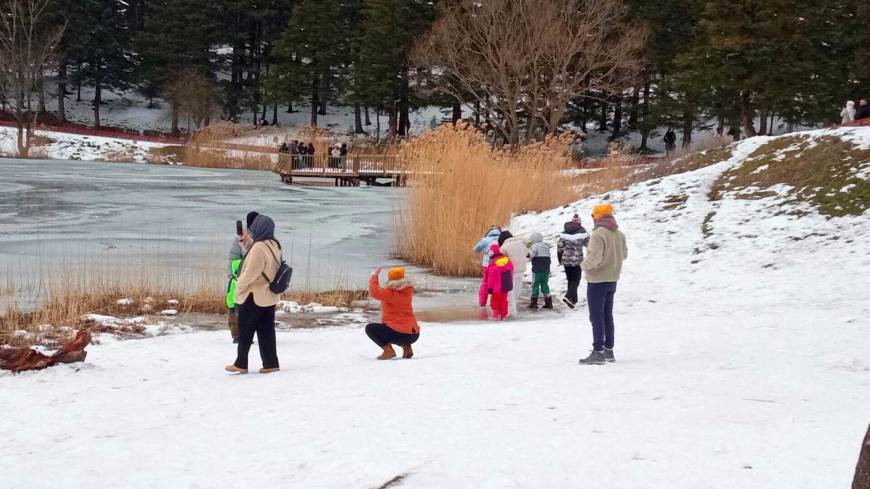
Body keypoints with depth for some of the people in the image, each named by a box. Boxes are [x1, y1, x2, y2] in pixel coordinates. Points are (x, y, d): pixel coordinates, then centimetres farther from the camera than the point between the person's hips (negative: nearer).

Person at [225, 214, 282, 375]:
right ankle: (271, 363, 10)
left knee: (245, 332, 4)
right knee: (266, 331, 11)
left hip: (253, 296, -8)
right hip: (269, 296, 8)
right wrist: (245, 240, 14)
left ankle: (241, 364, 9)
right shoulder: (274, 245, 5)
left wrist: (239, 287, -8)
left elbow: (250, 273, -23)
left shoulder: (259, 247, -24)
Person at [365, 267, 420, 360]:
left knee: (370, 328, 9)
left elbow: (374, 292, -19)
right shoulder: (408, 291, 10)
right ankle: (406, 347, 14)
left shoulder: (390, 293, -13)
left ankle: (388, 349, -9)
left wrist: (375, 276, -5)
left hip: (399, 334, -7)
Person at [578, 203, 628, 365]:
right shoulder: (619, 234, 6)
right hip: (612, 279, 8)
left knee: (596, 317, -3)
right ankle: (608, 349, 23)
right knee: (607, 315, 17)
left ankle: (598, 352, -4)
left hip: (597, 281, -8)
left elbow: (593, 259, -26)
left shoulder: (598, 234, -20)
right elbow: (624, 254, 16)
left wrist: (584, 265, -8)